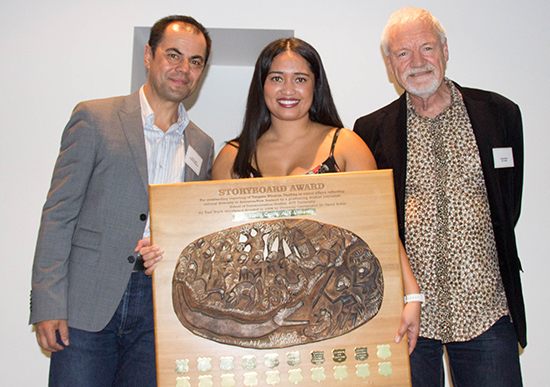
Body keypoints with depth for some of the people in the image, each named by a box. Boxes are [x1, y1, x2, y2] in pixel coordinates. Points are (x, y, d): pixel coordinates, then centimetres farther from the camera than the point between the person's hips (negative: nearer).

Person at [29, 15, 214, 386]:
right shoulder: (94, 117, 2)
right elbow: (59, 213, -2)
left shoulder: (202, 146, 13)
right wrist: (47, 304, -9)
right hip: (87, 301, -2)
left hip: (159, 312, 3)